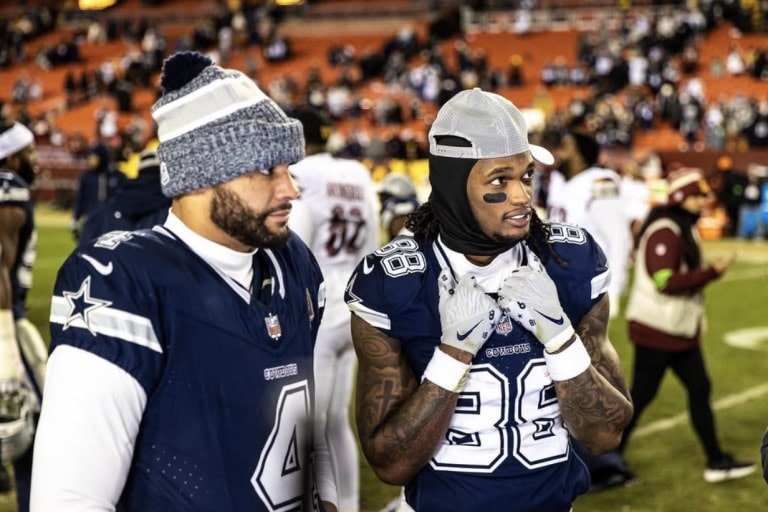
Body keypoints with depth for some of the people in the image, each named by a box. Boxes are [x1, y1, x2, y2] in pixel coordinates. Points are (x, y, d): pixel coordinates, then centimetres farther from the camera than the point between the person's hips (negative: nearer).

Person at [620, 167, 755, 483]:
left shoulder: (684, 228, 13)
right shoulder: (664, 231, -19)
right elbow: (665, 281, -26)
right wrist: (710, 273, -23)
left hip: (680, 330, 10)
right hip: (657, 330, -10)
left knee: (699, 389, 10)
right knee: (641, 395, -1)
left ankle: (716, 462, 17)